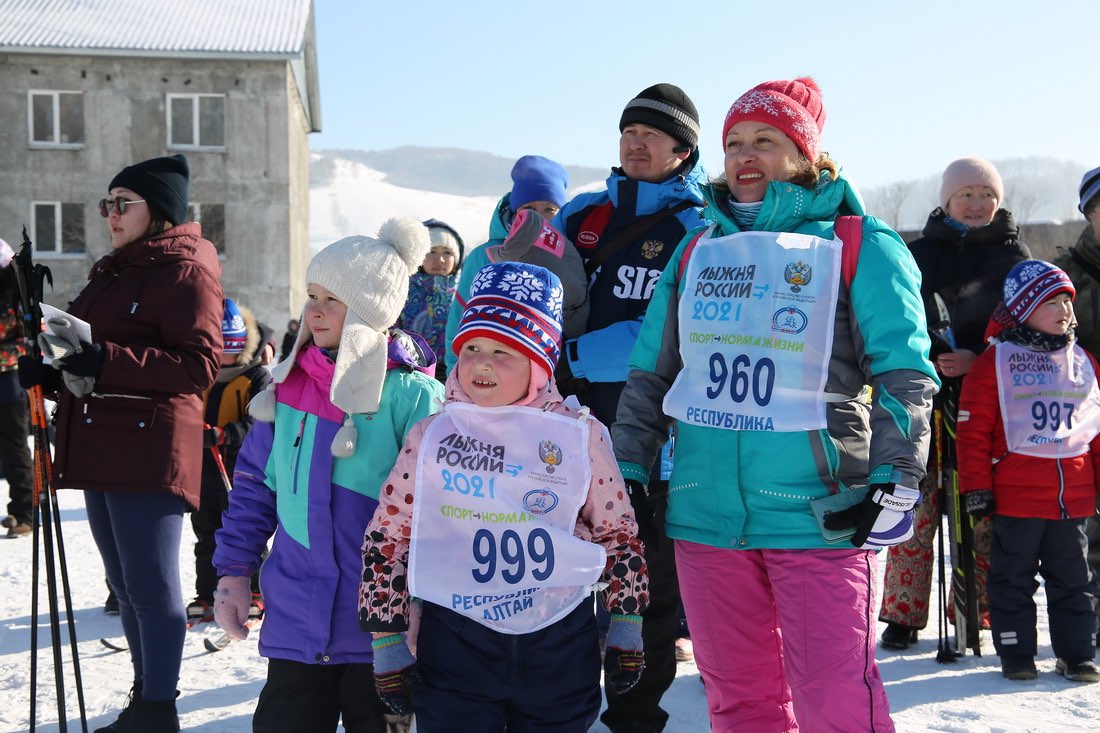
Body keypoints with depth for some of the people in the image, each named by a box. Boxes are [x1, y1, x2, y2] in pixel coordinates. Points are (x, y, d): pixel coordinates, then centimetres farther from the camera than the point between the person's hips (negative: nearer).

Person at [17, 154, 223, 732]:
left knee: (151, 586, -4)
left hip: (149, 451, -9)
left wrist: (101, 360, -24)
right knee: (125, 585, 16)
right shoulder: (111, 272, 20)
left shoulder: (185, 271, -9)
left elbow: (198, 365, -18)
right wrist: (51, 364, 4)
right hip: (99, 448, 9)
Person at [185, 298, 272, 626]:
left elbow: (259, 422, -17)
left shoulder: (258, 378, -5)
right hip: (203, 469, 6)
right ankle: (206, 598, 23)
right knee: (206, 536, 13)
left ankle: (254, 595, 13)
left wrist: (225, 435, -30)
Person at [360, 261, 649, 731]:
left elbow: (618, 535, 6)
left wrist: (625, 630, 7)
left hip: (562, 644, 1)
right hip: (454, 642, 0)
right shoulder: (429, 437, -2)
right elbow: (387, 540, 3)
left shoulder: (582, 436, -2)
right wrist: (386, 641, 1)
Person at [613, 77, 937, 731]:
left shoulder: (861, 246, 2)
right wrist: (629, 468, 11)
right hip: (705, 512, 4)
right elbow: (651, 372, 16)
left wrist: (897, 481, -12)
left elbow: (904, 376, -3)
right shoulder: (698, 249, 14)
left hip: (819, 513, -4)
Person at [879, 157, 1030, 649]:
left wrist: (978, 359, -13)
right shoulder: (919, 254, 8)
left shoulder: (1014, 256, 8)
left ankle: (975, 614, 17)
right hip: (926, 401, 0)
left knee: (983, 516, 3)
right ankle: (902, 615, 10)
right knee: (916, 515, -1)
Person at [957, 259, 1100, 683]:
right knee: (1013, 577, 6)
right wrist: (976, 487, -8)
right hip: (1016, 497, -4)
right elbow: (974, 428, -5)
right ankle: (1016, 653, 17)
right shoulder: (995, 361, -4)